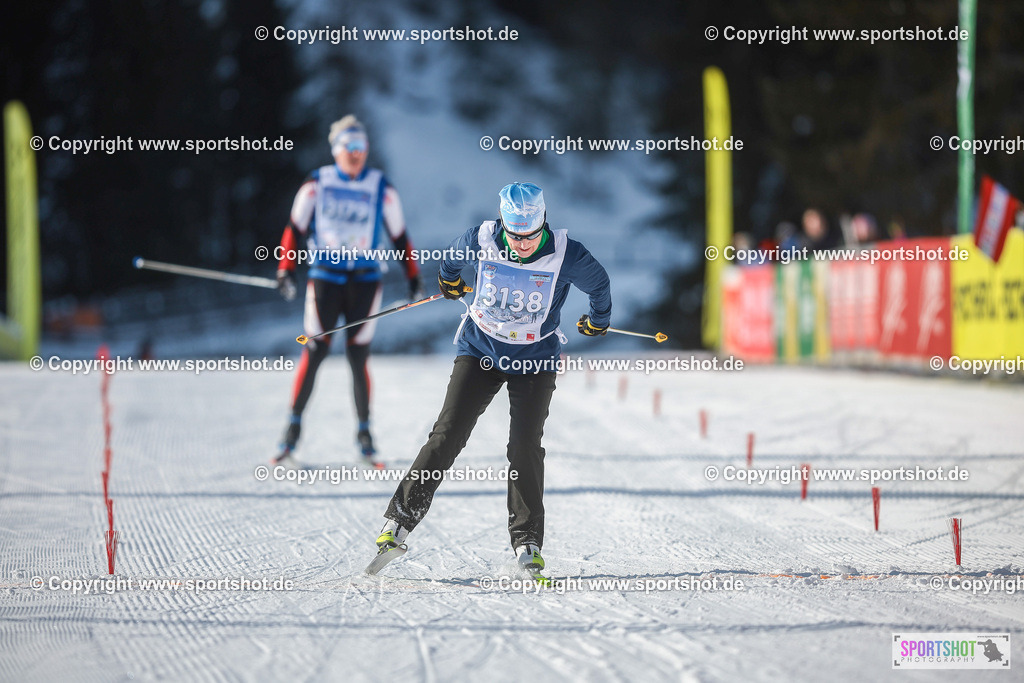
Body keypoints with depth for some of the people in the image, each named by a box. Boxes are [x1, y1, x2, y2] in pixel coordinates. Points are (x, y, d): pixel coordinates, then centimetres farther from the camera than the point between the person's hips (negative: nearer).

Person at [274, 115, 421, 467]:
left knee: (358, 358, -2)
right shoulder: (317, 184, 1)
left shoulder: (381, 188, 4)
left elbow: (399, 235, 10)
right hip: (324, 277, -1)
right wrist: (286, 269, -4)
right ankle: (293, 428, 0)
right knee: (314, 352, -7)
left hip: (364, 279, 1)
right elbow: (295, 228, 5)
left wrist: (412, 275, 7)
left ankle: (364, 431, 9)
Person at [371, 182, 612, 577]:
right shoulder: (481, 240, -16)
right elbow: (455, 256, 10)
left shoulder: (567, 256, -20)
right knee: (448, 435, -9)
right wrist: (449, 279, 30)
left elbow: (598, 284, 3)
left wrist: (598, 321, 21)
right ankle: (399, 522, -5)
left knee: (525, 446, -12)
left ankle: (527, 543, -3)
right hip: (481, 349, 1)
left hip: (535, 358, -1)